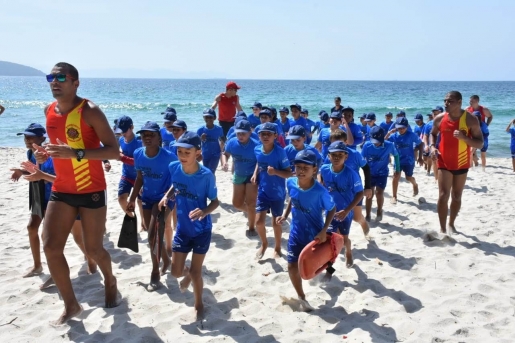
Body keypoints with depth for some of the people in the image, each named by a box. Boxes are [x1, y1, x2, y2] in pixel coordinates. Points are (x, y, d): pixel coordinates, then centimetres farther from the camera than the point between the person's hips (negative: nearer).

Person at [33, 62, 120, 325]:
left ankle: (110, 281, 38)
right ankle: (71, 305, 12)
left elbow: (113, 150, -21)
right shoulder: (49, 111, 5)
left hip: (92, 190, -6)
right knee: (50, 247, -3)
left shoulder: (89, 111, -16)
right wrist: (46, 153, 0)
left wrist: (75, 153, -33)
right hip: (61, 190, 6)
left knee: (93, 249, 4)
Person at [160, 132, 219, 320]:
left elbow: (215, 201, -13)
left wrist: (204, 211, -32)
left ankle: (199, 304, 33)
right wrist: (167, 196, -10)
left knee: (196, 271, 6)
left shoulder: (206, 175, -24)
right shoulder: (173, 168, -13)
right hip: (182, 229, 4)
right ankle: (188, 274, 46)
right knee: (176, 271, 8)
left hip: (202, 230, -3)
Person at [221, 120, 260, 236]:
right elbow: (225, 154, 6)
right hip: (238, 175, 5)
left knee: (250, 203, -1)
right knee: (236, 203, 10)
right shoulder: (232, 142, -10)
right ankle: (251, 213, 41)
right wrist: (224, 163, -14)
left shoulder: (256, 145, -23)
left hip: (252, 176, -5)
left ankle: (251, 228, 19)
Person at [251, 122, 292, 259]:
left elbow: (289, 173, -17)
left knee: (276, 222, 11)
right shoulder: (257, 150, -6)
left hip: (277, 193, -3)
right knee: (259, 221, 0)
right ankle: (264, 244, 30)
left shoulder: (280, 152, -20)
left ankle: (277, 248, 35)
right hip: (262, 191, 3)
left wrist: (275, 171, -34)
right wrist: (255, 174, -2)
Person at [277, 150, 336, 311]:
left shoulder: (320, 191, -28)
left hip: (314, 234, -3)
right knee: (292, 266, 3)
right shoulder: (290, 183, -15)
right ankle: (301, 297, 26)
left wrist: (324, 231, -21)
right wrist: (285, 214, -5)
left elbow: (332, 209, -14)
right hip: (296, 232, 3)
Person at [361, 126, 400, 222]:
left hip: (382, 173, -1)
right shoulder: (367, 145, -19)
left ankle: (379, 211, 21)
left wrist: (397, 169, 7)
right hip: (370, 173, 1)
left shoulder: (389, 145, -18)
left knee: (379, 193, -8)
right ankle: (367, 216, 18)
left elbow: (396, 155, 1)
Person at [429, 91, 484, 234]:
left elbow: (480, 144, -11)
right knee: (443, 195, -10)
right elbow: (433, 133, 14)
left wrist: (464, 137, -28)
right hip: (444, 163, 0)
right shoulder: (439, 118, -5)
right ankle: (442, 229, -3)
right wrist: (432, 146, -5)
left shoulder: (470, 120, -12)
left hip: (462, 164, 0)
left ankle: (451, 224, 32)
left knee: (457, 196, 14)